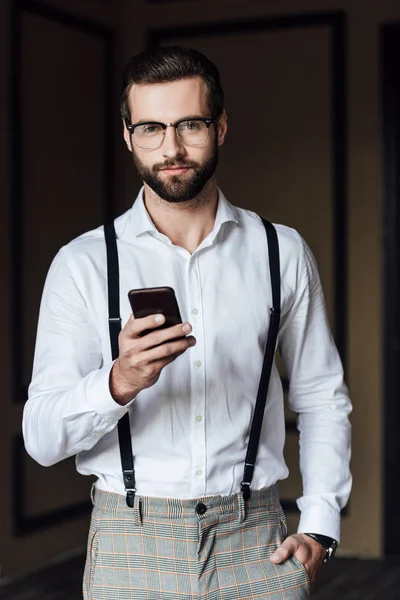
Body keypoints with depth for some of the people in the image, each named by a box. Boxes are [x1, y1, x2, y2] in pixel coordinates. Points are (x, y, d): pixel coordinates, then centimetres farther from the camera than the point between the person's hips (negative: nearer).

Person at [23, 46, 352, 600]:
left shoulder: (282, 253, 3)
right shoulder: (83, 264, -2)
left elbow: (322, 398, 10)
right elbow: (42, 438, -8)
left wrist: (319, 529, 0)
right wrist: (118, 384, -26)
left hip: (255, 546, 1)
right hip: (131, 547, -1)